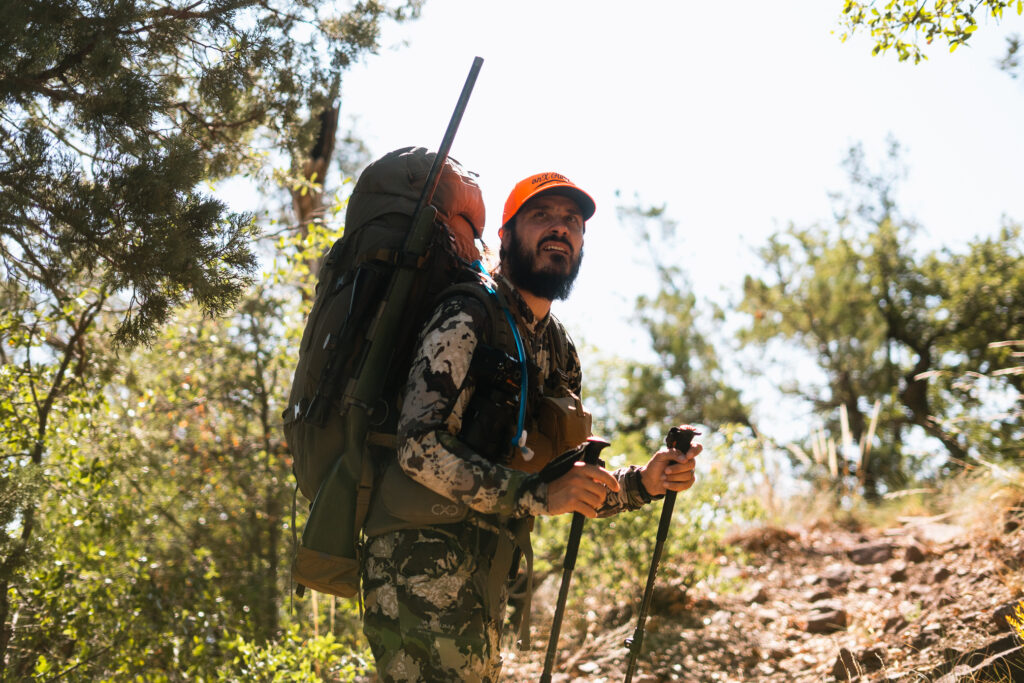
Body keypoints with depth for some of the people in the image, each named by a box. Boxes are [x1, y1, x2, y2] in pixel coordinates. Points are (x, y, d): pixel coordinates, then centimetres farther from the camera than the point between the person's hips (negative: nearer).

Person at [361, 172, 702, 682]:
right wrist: (537, 494, -26)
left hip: (485, 580, 9)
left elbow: (572, 494, 20)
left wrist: (641, 483, 2)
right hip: (424, 572, -9)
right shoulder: (467, 319, -10)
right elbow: (419, 447, -22)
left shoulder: (561, 352, 16)